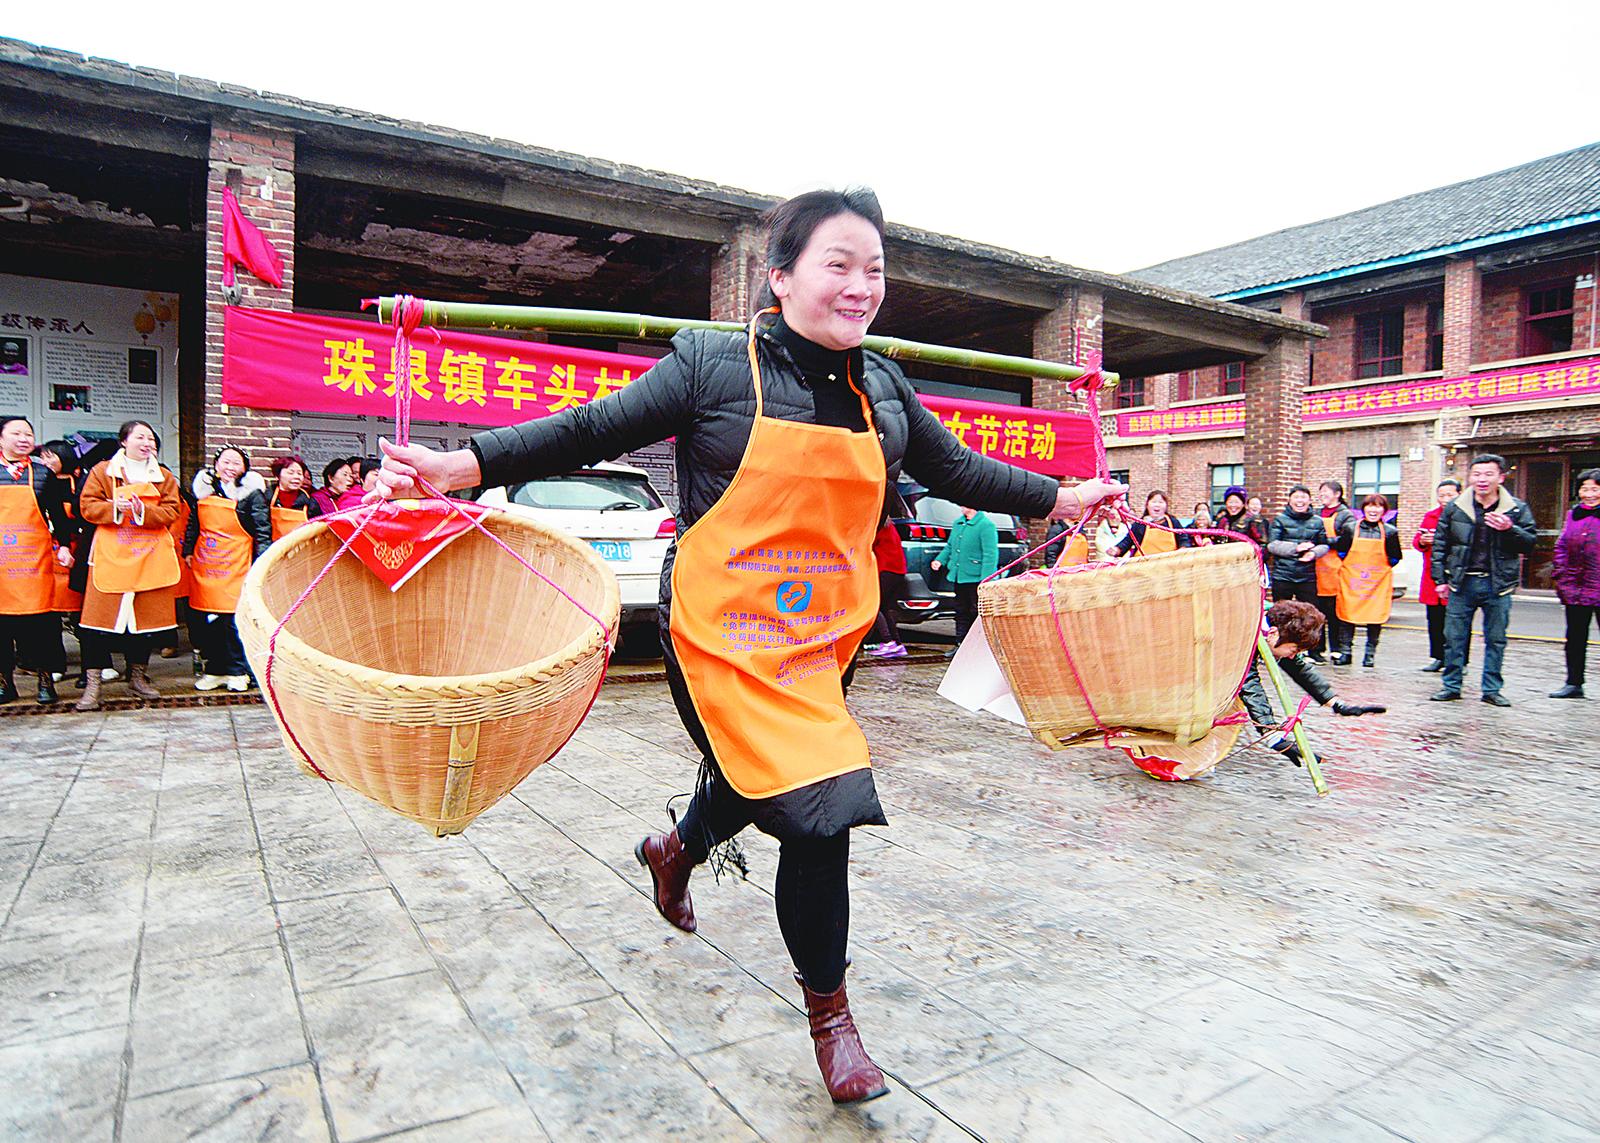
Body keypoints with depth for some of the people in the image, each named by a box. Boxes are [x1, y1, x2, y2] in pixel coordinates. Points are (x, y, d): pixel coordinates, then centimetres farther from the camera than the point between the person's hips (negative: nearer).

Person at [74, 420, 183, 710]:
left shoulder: (164, 477, 11)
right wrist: (115, 508, -18)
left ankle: (138, 677, 20)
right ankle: (92, 684, 0)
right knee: (102, 616, -5)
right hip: (111, 555, -2)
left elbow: (171, 512, 1)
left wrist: (142, 511, -16)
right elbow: (87, 506, 0)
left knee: (146, 617, 6)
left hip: (151, 557, 2)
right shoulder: (102, 471, 6)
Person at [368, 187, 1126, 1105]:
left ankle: (678, 850, 57)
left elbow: (956, 470, 18)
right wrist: (457, 467, -18)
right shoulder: (715, 365, -9)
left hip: (821, 633, 6)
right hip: (724, 629, -6)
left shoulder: (882, 387, 6)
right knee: (817, 806, -8)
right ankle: (829, 1011, 18)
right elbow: (594, 432, -9)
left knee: (762, 776, 21)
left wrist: (1062, 499, 22)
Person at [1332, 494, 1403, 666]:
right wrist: (1348, 568, 5)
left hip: (1378, 581, 0)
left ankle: (1370, 654, 11)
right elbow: (1341, 551, 8)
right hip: (1351, 580, 0)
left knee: (1375, 617, 0)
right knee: (1348, 615, 1)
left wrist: (1380, 569, 4)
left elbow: (1395, 558, 7)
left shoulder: (1390, 531, 2)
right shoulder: (1350, 528, 2)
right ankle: (1346, 652, 10)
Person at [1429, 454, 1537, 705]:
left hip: (1498, 584, 0)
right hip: (1462, 583, 0)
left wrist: (1511, 530, -18)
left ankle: (1492, 689, 16)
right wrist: (1440, 579, 1)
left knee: (1496, 639, 7)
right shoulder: (1454, 508, 2)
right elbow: (1440, 545, 6)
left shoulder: (1517, 509, 2)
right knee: (1454, 637, 3)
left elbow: (1530, 543, 1)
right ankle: (1451, 686, 13)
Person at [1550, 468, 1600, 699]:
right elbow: (1561, 546, 15)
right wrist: (1560, 575, 6)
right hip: (1575, 589, 5)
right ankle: (1574, 684, 23)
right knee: (1575, 638, 13)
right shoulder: (1574, 514, 11)